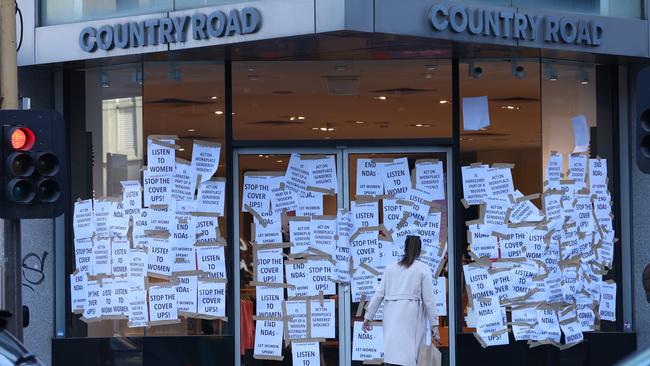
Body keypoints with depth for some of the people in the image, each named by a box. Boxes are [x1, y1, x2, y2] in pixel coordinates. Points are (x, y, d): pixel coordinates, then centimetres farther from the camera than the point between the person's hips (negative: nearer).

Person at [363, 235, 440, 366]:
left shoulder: (391, 268, 14)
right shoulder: (423, 269, 3)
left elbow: (379, 294, 10)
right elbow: (428, 300, -1)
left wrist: (368, 317, 15)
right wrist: (434, 325, 3)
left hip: (391, 315, 4)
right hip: (411, 316, -4)